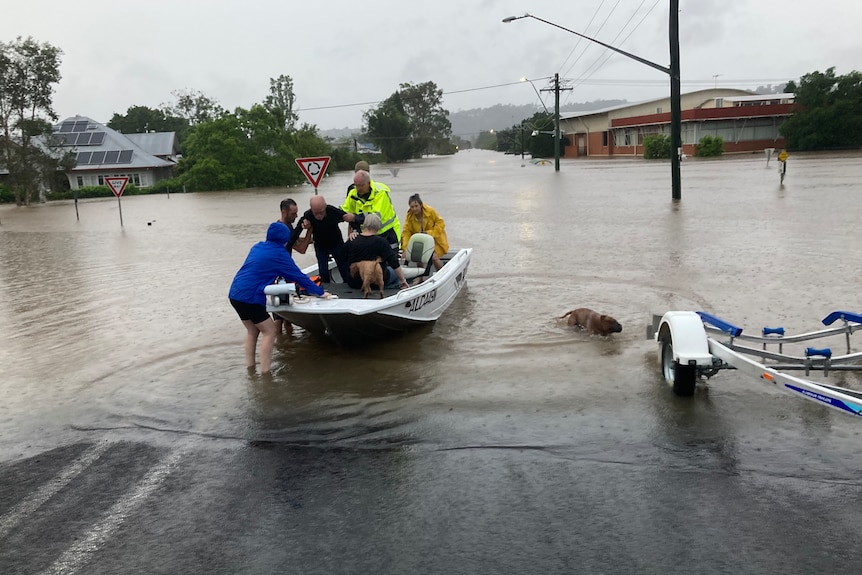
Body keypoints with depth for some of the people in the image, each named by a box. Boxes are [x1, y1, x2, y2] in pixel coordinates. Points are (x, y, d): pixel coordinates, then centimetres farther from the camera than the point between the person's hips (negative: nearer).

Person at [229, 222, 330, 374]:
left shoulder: (257, 247, 15)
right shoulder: (279, 253, -6)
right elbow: (298, 275, -3)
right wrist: (320, 292, 5)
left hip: (235, 294, 8)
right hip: (249, 297, -8)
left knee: (252, 330, 21)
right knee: (269, 331, 2)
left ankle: (250, 367, 23)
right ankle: (265, 371, -1)